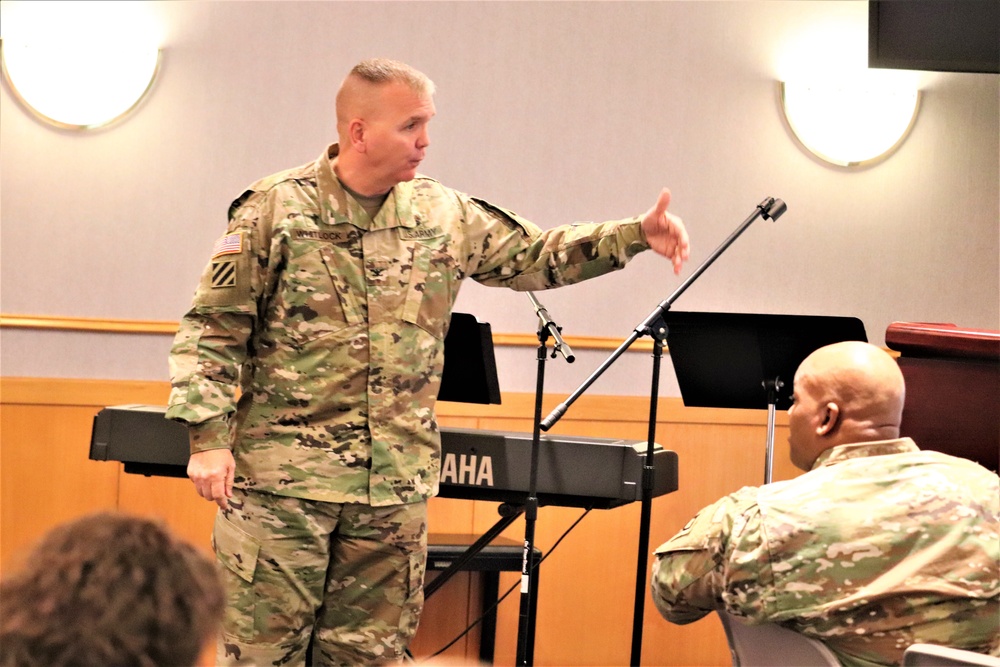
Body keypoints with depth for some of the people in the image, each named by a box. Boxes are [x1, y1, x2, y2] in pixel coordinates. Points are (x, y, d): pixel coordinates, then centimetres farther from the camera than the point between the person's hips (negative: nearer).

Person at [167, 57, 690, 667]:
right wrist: (209, 438, -11)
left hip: (397, 487, 4)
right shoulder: (275, 208, -4)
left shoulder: (445, 215, 9)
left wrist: (637, 235, 3)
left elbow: (538, 255, 16)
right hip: (282, 479, -4)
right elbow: (214, 329, -3)